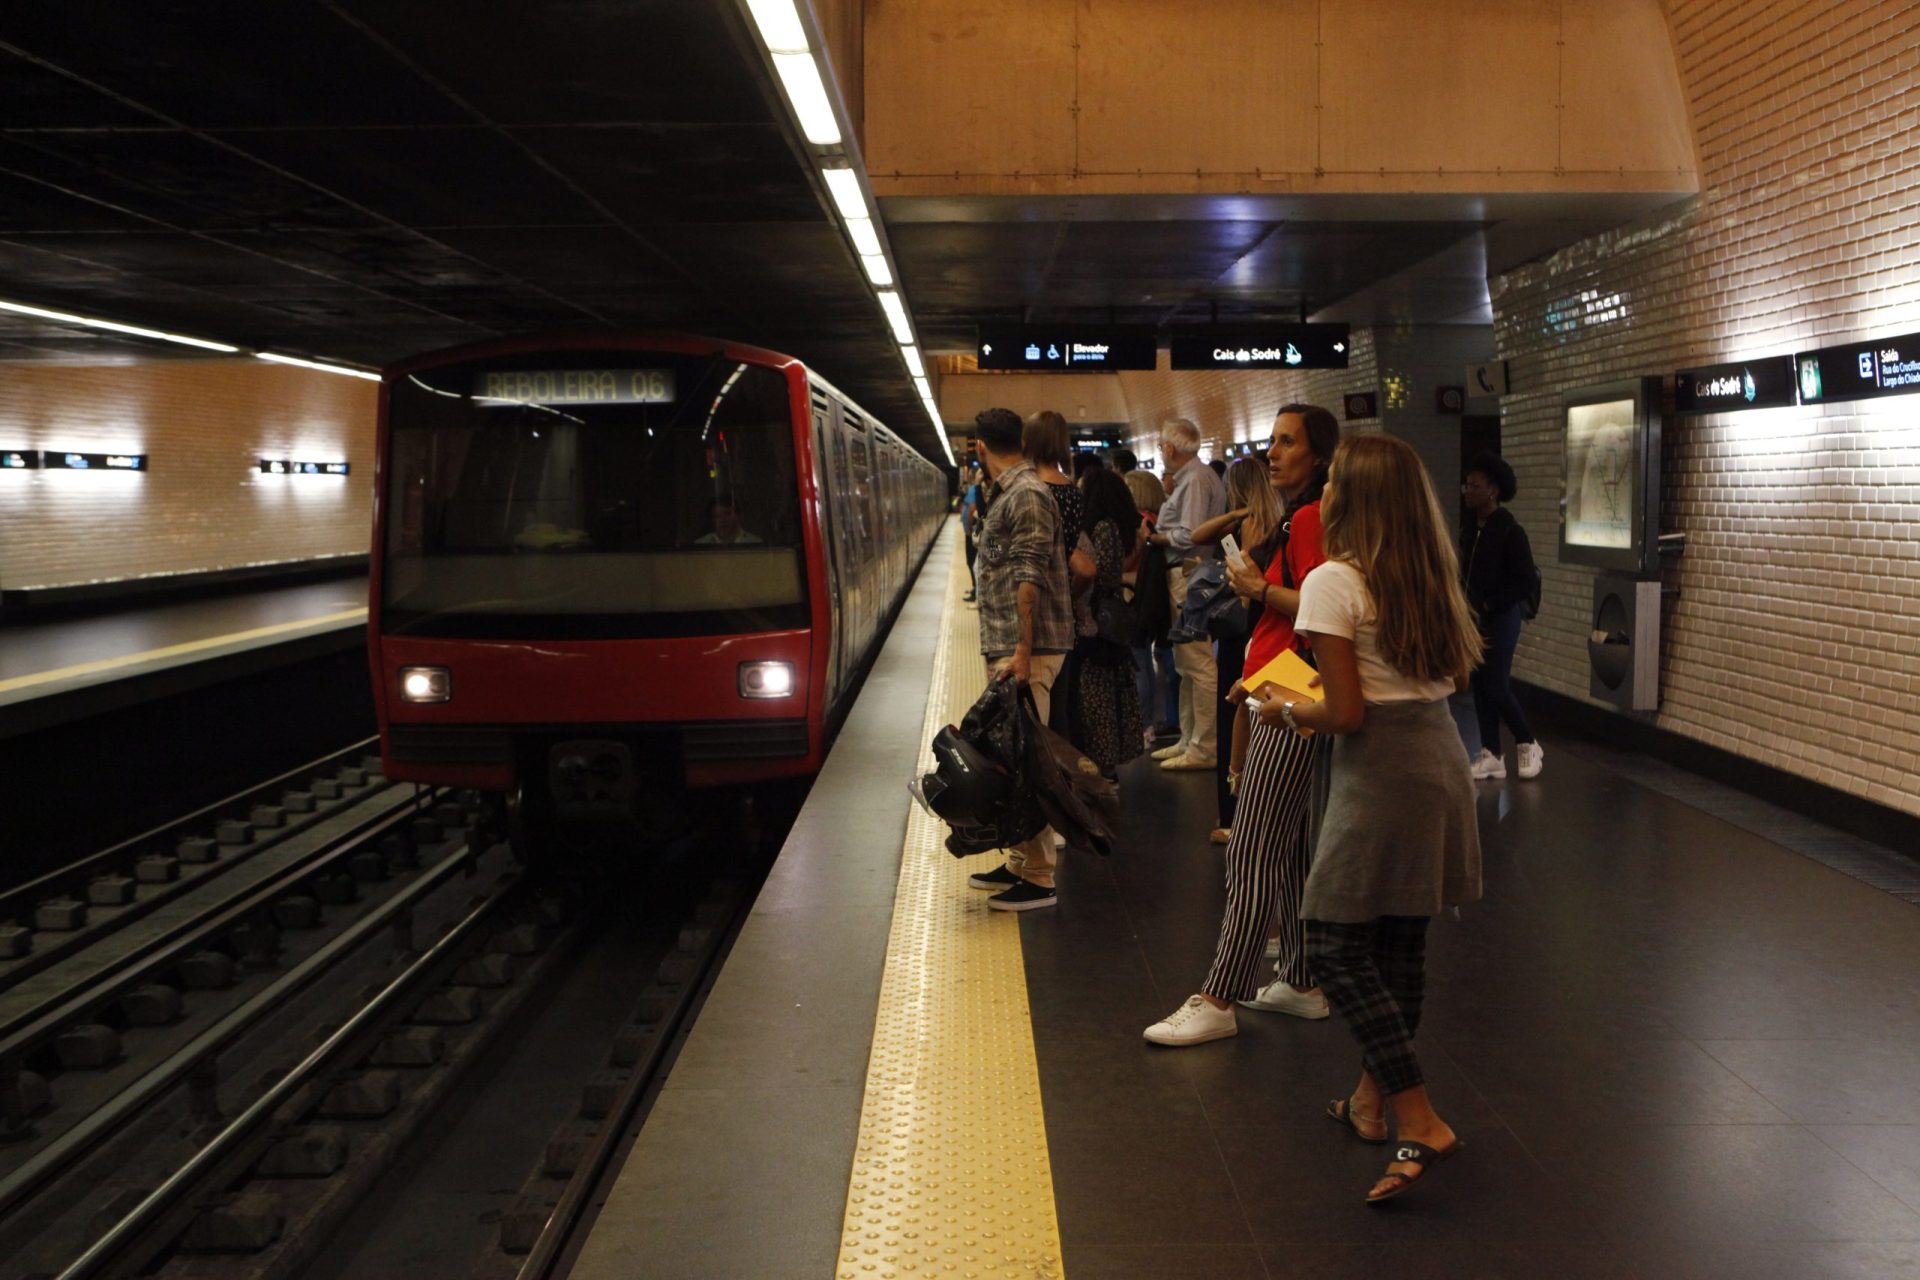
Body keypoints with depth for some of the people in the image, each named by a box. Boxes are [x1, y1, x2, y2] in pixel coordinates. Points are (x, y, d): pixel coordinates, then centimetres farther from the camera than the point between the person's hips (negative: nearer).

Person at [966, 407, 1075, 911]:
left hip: (1027, 651, -10)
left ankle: (1037, 879, -5)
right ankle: (1018, 863, 21)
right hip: (1004, 648, 10)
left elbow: (1029, 580, -20)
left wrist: (1022, 653, -24)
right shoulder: (1004, 494, 16)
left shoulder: (1026, 496, -14)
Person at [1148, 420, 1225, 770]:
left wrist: (1156, 537, -6)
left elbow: (1190, 534, -20)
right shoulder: (1188, 477, 17)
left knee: (1198, 664, -8)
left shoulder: (1195, 479, -13)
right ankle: (1189, 740, 24)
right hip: (1182, 575, 11)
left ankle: (1205, 748, -5)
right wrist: (1169, 492, 12)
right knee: (1186, 665, 16)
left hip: (1189, 576, -11)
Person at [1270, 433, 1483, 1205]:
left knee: (1335, 948, -1)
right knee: (1402, 944, 16)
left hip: (1379, 773, -8)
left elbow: (1347, 713, -16)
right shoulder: (1432, 575, 9)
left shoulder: (1332, 583, -13)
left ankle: (1420, 1124, -8)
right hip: (1441, 760, 8)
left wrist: (1288, 711, 1)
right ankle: (1372, 1099, 29)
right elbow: (1459, 674, 17)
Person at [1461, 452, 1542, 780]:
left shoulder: (1509, 531, -13)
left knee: (1497, 688, -6)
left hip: (1502, 617, -7)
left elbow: (1526, 581, -15)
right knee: (1480, 686, 8)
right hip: (1476, 618, 7)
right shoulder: (1470, 528, 7)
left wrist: (1487, 605, -17)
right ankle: (1491, 755, 16)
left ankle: (1528, 745, 15)